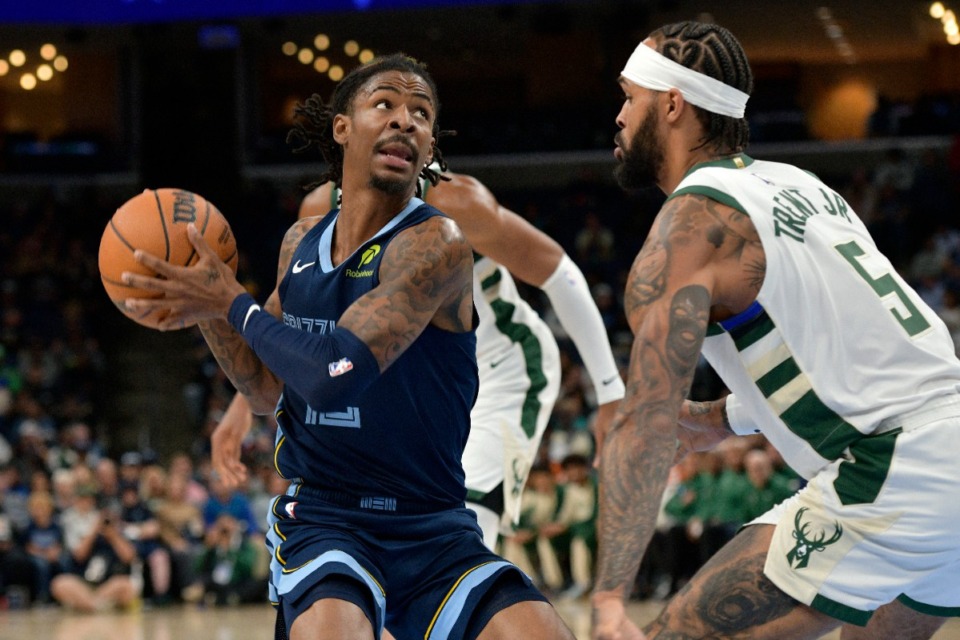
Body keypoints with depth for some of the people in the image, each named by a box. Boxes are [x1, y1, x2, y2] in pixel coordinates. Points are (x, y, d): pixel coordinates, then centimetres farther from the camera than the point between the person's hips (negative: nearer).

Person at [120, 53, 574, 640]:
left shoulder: (435, 244, -13)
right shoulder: (301, 244, 7)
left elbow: (334, 373, -25)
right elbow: (268, 391, 18)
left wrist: (234, 304, -12)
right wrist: (205, 313, 1)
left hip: (434, 531, -2)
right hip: (321, 520, 2)